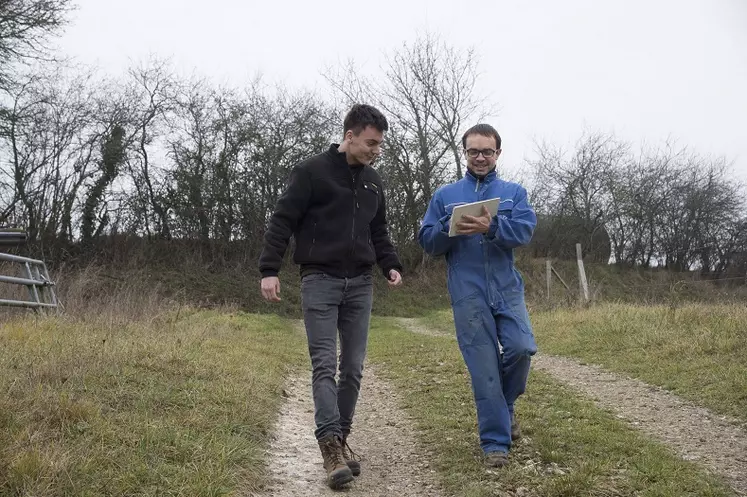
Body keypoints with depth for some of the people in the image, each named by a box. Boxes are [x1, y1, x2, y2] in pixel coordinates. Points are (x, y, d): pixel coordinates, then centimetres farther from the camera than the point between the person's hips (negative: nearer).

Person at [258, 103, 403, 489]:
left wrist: (390, 265, 5)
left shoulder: (373, 181, 14)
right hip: (320, 280, -5)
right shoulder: (311, 172, -4)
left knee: (353, 367, 4)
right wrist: (269, 270, -15)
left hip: (360, 284, 5)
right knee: (324, 364, -10)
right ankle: (331, 445, -13)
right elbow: (282, 222, -7)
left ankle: (341, 439, 14)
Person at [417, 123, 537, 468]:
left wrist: (492, 227, -24)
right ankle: (495, 441, 8)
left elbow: (525, 230, -5)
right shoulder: (445, 195, 12)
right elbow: (427, 241, 8)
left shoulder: (514, 192, 12)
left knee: (521, 349, -14)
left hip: (507, 287, 1)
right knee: (484, 367, -3)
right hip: (467, 293, -1)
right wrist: (450, 228, -13)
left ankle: (504, 405, 18)